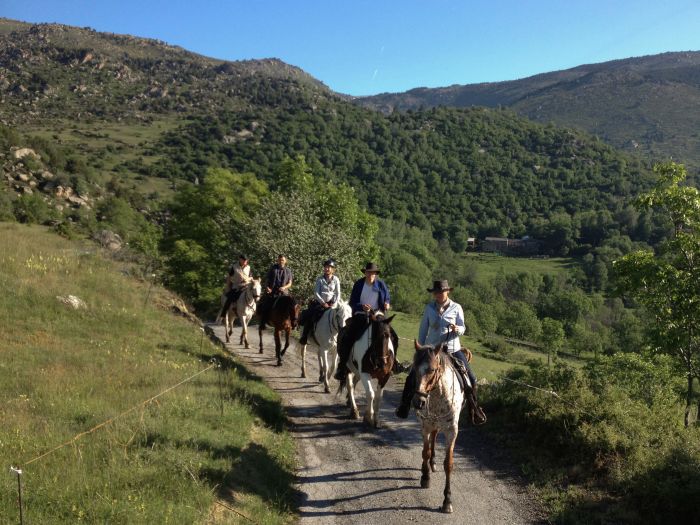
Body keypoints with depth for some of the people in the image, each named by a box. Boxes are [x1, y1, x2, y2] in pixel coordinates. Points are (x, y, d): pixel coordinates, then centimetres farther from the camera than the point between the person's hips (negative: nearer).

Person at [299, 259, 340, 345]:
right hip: (320, 302, -1)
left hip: (331, 303, 1)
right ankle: (304, 337, -11)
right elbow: (316, 293, -6)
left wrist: (334, 304, -13)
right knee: (309, 315, -20)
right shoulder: (320, 279, 0)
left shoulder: (336, 280, 2)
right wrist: (323, 303, -16)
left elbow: (338, 294, 1)